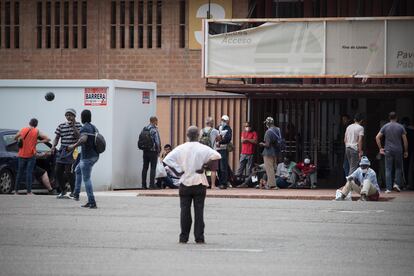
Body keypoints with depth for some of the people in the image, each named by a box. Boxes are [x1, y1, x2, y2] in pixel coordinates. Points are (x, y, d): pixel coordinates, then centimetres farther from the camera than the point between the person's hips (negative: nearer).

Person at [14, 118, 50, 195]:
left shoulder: (22, 130, 3)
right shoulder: (37, 132, -3)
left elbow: (15, 138, 17)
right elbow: (47, 139, -3)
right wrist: (38, 141, 2)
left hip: (21, 155, 2)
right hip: (31, 156, -2)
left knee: (19, 173, 10)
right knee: (29, 173, -1)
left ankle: (16, 191, 12)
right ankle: (29, 191, -4)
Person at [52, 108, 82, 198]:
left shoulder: (78, 125, 0)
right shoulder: (61, 126, 8)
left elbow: (78, 137, -13)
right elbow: (57, 138, 11)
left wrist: (73, 126, -17)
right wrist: (53, 146, -6)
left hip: (72, 151, -4)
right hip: (62, 150, 4)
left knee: (68, 172, -11)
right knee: (58, 172, 4)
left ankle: (73, 191, 5)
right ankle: (62, 191, 19)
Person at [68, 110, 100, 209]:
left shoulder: (85, 128, -14)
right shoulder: (94, 128, 13)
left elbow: (83, 139, -34)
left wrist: (74, 146, -22)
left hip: (87, 157, -9)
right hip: (95, 155, 9)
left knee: (86, 179, -4)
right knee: (78, 170, 28)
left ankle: (92, 203, -7)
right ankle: (76, 194, 26)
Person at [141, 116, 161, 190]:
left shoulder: (144, 129, 8)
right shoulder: (154, 130, -12)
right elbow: (157, 142, -15)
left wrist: (144, 148, 14)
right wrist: (158, 151, -5)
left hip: (145, 151, 6)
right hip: (153, 151, -6)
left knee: (145, 168, 9)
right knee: (153, 168, -2)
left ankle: (144, 185, 10)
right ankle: (152, 184, -6)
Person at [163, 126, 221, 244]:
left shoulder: (181, 148, -2)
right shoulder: (203, 148, -6)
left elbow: (167, 160, -8)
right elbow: (217, 156, -18)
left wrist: (178, 169, -3)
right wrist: (204, 165, -9)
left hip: (185, 182, 1)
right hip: (199, 182, -1)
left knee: (185, 211, 6)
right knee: (199, 211, 3)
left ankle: (184, 237, 7)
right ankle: (199, 237, 2)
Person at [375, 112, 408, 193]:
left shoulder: (385, 127, 1)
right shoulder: (400, 127, 0)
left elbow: (377, 137, -5)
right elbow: (405, 140, -2)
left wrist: (380, 148, 2)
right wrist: (406, 151, 6)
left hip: (388, 151, 1)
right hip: (398, 150, -1)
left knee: (388, 169, 3)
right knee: (398, 168, 14)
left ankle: (388, 188, -1)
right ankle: (397, 183, -1)